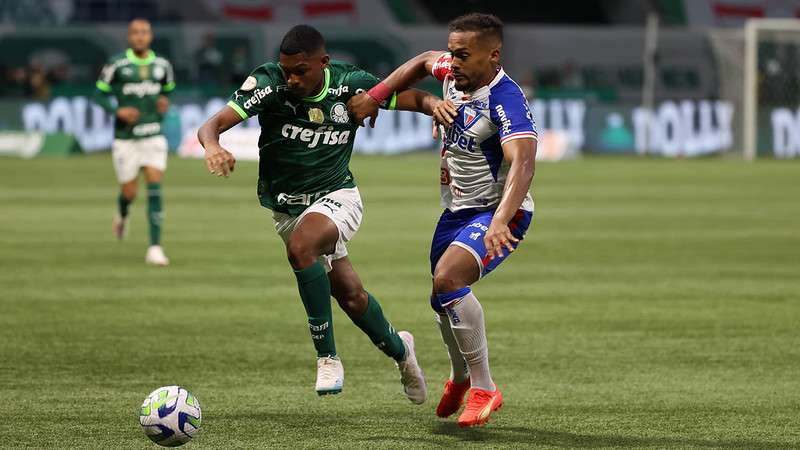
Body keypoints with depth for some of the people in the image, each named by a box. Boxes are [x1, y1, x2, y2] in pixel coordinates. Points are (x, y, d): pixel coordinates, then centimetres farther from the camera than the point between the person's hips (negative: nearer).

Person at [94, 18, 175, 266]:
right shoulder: (117, 64, -7)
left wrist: (164, 104, -3)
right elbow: (100, 96, 0)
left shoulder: (162, 66, 2)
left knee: (155, 188, -13)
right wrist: (118, 111, -17)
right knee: (129, 193, 4)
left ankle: (155, 249, -11)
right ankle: (122, 215, 43)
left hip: (154, 137, 1)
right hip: (125, 139, -1)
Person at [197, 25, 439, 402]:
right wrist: (212, 146, -51)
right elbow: (215, 123, -27)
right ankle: (398, 349, 35)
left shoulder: (350, 84, -14)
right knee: (350, 294, 3)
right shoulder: (268, 82, -18)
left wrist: (438, 105, -26)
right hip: (286, 207, 2)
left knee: (300, 247, -33)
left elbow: (414, 99, -3)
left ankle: (327, 357, -21)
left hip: (337, 196, -2)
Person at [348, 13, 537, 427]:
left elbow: (522, 163, -41)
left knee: (447, 280, -29)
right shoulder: (453, 72, -3)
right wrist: (375, 95, 13)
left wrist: (500, 220, -56)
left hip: (496, 211, -9)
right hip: (457, 209, 9)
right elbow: (423, 62, 22)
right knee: (442, 292, 19)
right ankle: (460, 377, 48)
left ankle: (483, 388, -18)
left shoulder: (506, 101, -28)